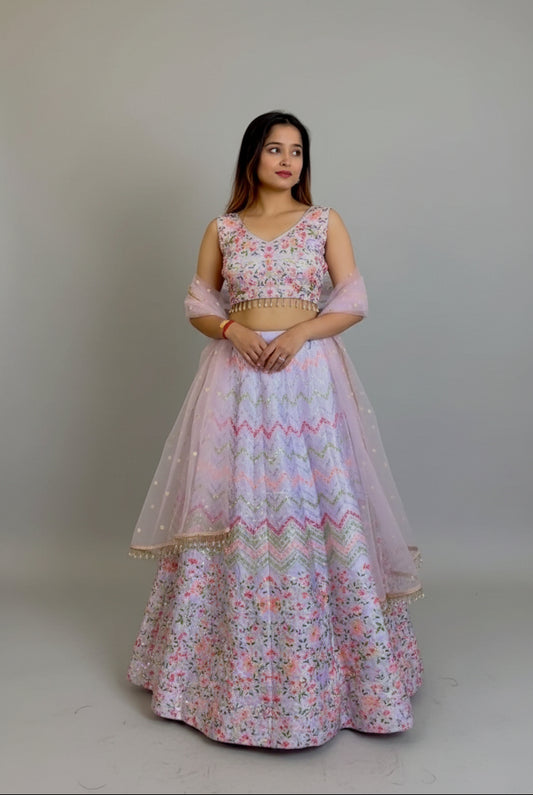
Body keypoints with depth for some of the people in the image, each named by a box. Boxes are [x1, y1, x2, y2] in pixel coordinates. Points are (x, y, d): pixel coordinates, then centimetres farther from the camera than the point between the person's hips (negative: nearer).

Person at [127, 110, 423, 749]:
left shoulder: (325, 222, 8)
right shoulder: (222, 229, 11)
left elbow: (354, 303, 3)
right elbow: (197, 305, 11)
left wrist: (300, 332, -13)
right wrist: (231, 328, -9)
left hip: (309, 375, -1)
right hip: (237, 380, 1)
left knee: (320, 506, -3)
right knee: (230, 509, 2)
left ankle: (325, 666, 15)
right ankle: (229, 664, 21)